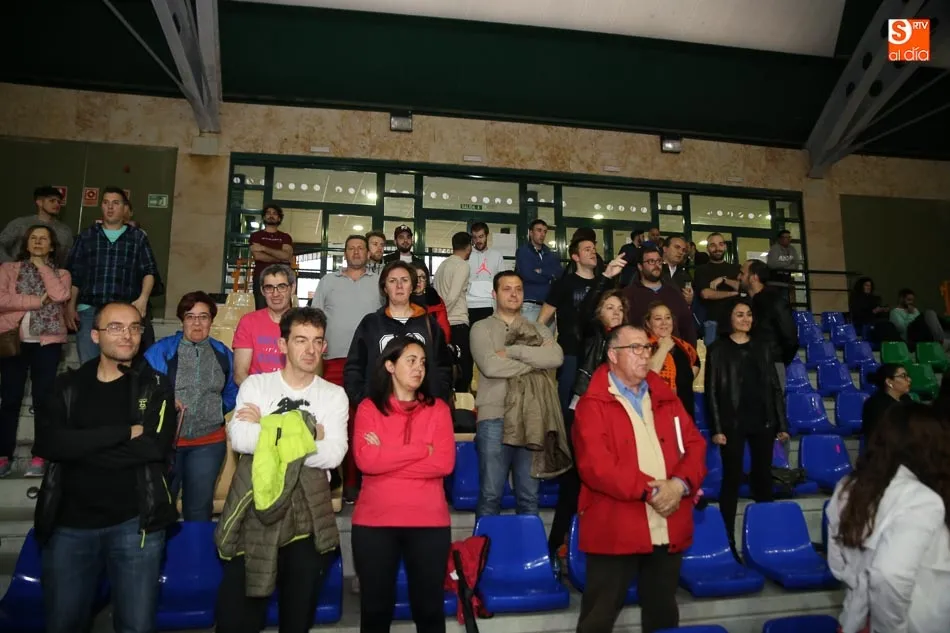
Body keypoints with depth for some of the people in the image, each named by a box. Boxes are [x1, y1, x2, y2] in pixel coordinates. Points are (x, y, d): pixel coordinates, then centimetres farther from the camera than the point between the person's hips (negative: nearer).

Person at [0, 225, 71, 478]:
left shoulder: (61, 274, 11)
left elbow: (60, 295, -11)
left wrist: (42, 265, -2)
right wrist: (37, 300, -11)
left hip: (47, 341, 0)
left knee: (43, 398, 0)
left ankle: (39, 457, 6)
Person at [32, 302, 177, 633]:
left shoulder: (156, 386, 1)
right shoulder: (68, 385, 6)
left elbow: (155, 448, -14)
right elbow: (46, 443, -11)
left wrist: (80, 446, -12)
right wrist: (125, 432, -17)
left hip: (135, 522, -2)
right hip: (69, 523, 2)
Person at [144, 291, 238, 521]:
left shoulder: (223, 354, 6)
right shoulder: (161, 350, -2)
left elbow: (231, 392, 17)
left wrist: (216, 411, 3)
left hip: (209, 442, 2)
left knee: (199, 506, 12)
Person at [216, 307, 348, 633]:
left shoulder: (334, 395, 1)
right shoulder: (255, 385, 2)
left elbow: (332, 455, -13)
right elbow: (239, 438, -14)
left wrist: (266, 430, -13)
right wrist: (304, 433, -13)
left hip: (307, 513, 1)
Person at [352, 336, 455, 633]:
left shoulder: (438, 408, 5)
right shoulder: (368, 407, 2)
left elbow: (445, 463, -7)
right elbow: (366, 460, -12)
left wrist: (387, 459, -10)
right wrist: (422, 449, -10)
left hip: (429, 522, 1)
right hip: (374, 521, 0)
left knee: (429, 608, 11)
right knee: (375, 608, 11)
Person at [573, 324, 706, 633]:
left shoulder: (666, 398, 12)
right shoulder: (593, 404, -8)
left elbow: (695, 445, 7)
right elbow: (596, 465, -17)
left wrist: (681, 483, -12)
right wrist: (649, 490, -19)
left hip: (669, 529, 6)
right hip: (615, 530, -5)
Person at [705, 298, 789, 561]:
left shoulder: (762, 348, 12)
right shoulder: (717, 349, 0)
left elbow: (775, 387, 11)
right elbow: (712, 391, -4)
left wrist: (782, 423, 5)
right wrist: (716, 428, -10)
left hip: (763, 422, 4)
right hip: (733, 424, -3)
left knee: (763, 478, 11)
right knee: (732, 480, 0)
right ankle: (728, 538, 7)